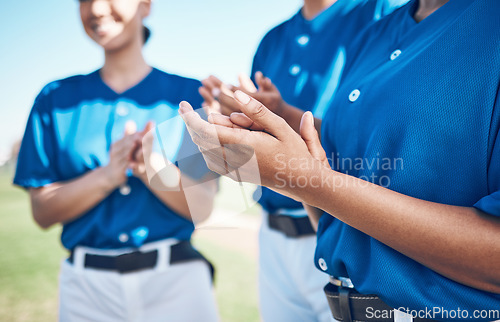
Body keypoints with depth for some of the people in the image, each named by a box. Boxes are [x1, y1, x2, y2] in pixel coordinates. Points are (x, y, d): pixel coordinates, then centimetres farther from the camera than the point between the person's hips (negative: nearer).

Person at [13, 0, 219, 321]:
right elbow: (43, 212, -2)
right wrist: (109, 174, -19)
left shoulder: (189, 94, -1)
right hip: (87, 284, 2)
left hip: (175, 278, -1)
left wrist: (153, 168, -24)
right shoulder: (55, 99, 4)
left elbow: (203, 207, -6)